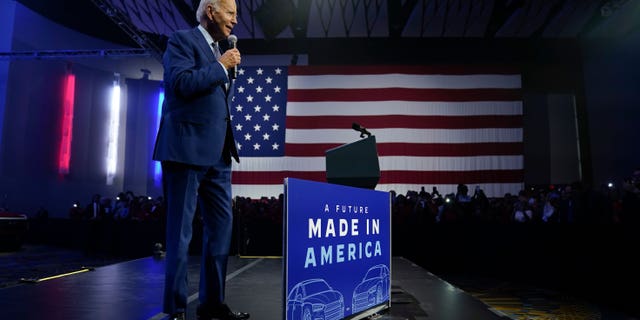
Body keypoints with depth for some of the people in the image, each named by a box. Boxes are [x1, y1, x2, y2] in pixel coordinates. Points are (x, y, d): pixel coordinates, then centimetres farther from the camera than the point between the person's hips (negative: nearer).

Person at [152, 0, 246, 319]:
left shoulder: (222, 51, 22)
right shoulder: (181, 40, 0)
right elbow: (183, 83, -17)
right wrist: (221, 66, -7)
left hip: (217, 153, 8)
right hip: (187, 149, -8)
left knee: (221, 227, 6)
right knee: (180, 231, -2)